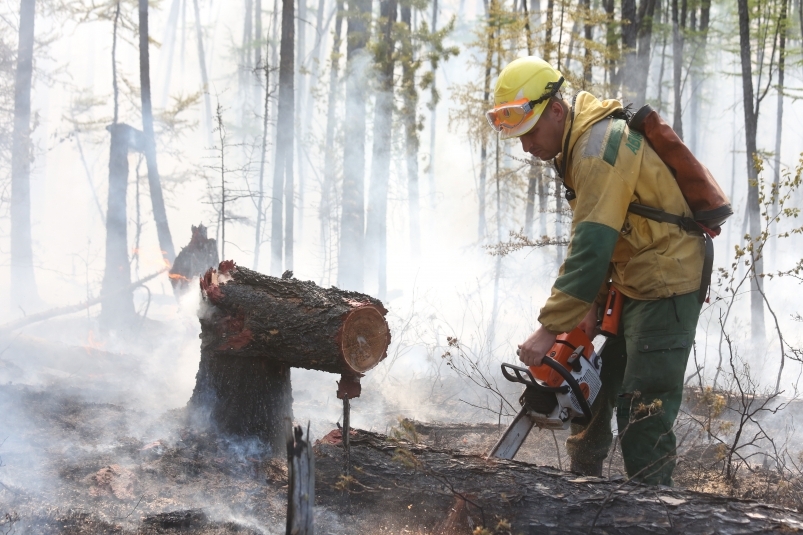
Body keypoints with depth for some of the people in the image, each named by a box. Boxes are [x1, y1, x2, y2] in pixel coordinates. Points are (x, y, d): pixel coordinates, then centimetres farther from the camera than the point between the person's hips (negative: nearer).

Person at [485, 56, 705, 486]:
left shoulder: (599, 149, -25)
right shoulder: (578, 145, 8)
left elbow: (591, 248, -31)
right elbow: (590, 239, 11)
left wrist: (550, 329, -29)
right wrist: (591, 306, 2)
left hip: (665, 288, -11)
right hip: (632, 284, 11)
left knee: (642, 416, -13)